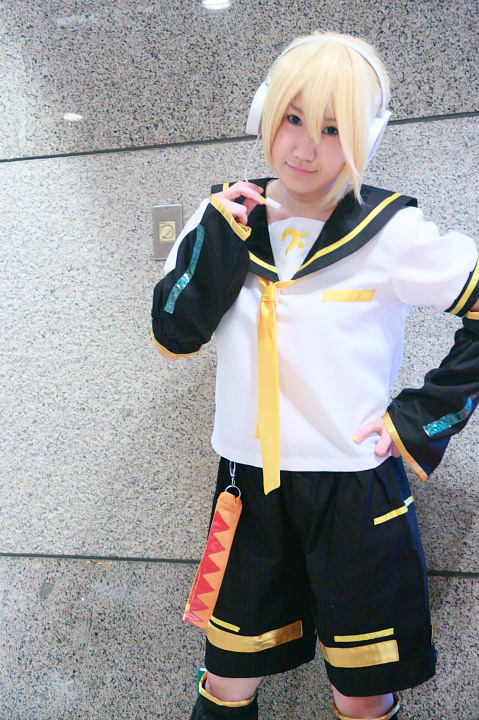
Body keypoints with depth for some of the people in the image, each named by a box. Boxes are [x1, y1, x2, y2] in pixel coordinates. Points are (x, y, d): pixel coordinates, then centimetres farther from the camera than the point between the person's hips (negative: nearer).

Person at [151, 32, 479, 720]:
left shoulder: (390, 231, -10)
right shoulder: (228, 219, 1)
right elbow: (174, 334, -5)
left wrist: (423, 416, -9)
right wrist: (219, 237, -16)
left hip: (358, 494, -3)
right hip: (249, 485, 3)